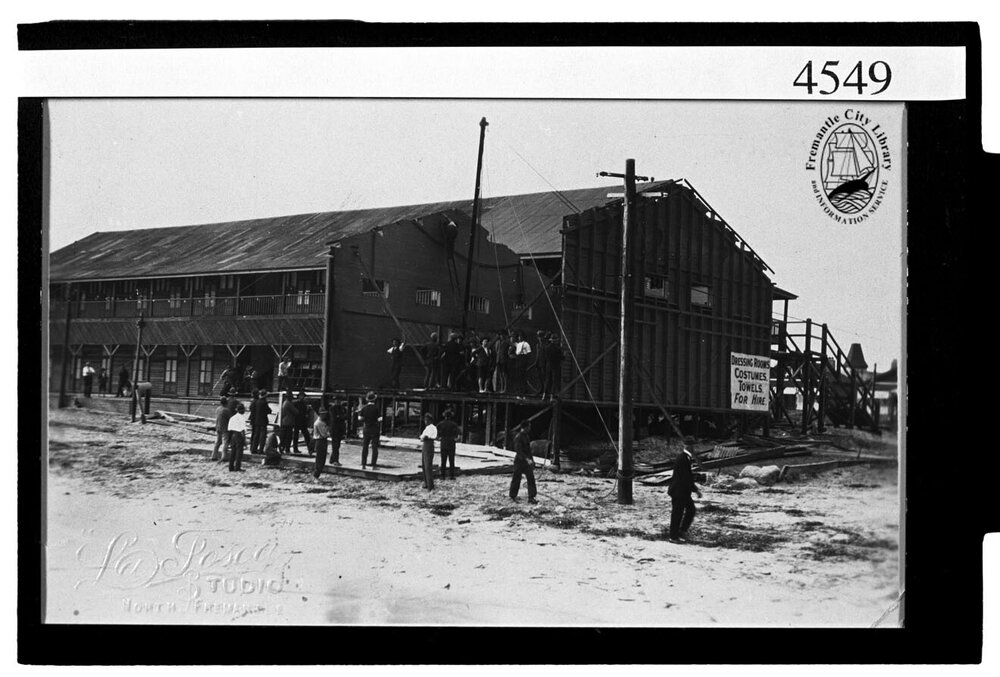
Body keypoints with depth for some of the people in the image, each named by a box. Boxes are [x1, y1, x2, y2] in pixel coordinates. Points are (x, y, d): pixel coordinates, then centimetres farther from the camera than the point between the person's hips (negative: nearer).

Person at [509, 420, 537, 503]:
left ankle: (531, 497, 8)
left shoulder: (526, 436, 10)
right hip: (520, 460, -8)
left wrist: (531, 459, 20)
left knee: (531, 478, 4)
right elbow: (518, 451, -24)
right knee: (516, 478, 1)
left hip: (527, 460, 8)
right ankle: (513, 496, 11)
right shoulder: (518, 437, -17)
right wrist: (527, 459, -31)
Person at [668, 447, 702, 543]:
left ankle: (682, 531, 23)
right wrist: (696, 490, -17)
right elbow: (685, 479, -24)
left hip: (683, 492, 10)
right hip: (678, 492, -10)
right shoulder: (682, 460, -23)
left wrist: (695, 487, 11)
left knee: (691, 510, 14)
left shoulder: (685, 458, 8)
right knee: (677, 514, 1)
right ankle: (674, 537, 13)